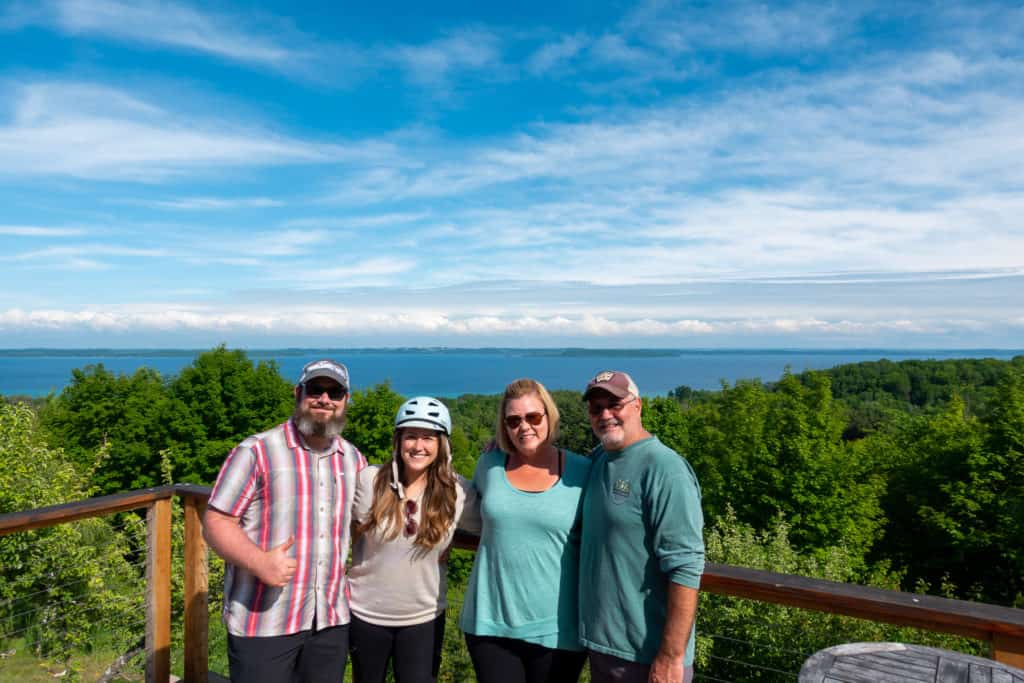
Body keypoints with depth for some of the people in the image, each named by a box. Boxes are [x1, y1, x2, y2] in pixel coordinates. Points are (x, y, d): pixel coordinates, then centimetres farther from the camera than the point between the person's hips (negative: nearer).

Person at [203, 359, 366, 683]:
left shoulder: (354, 459, 9)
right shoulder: (256, 451, -8)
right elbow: (215, 522, -10)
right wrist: (259, 562, -25)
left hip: (332, 620, 5)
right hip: (262, 621, -5)